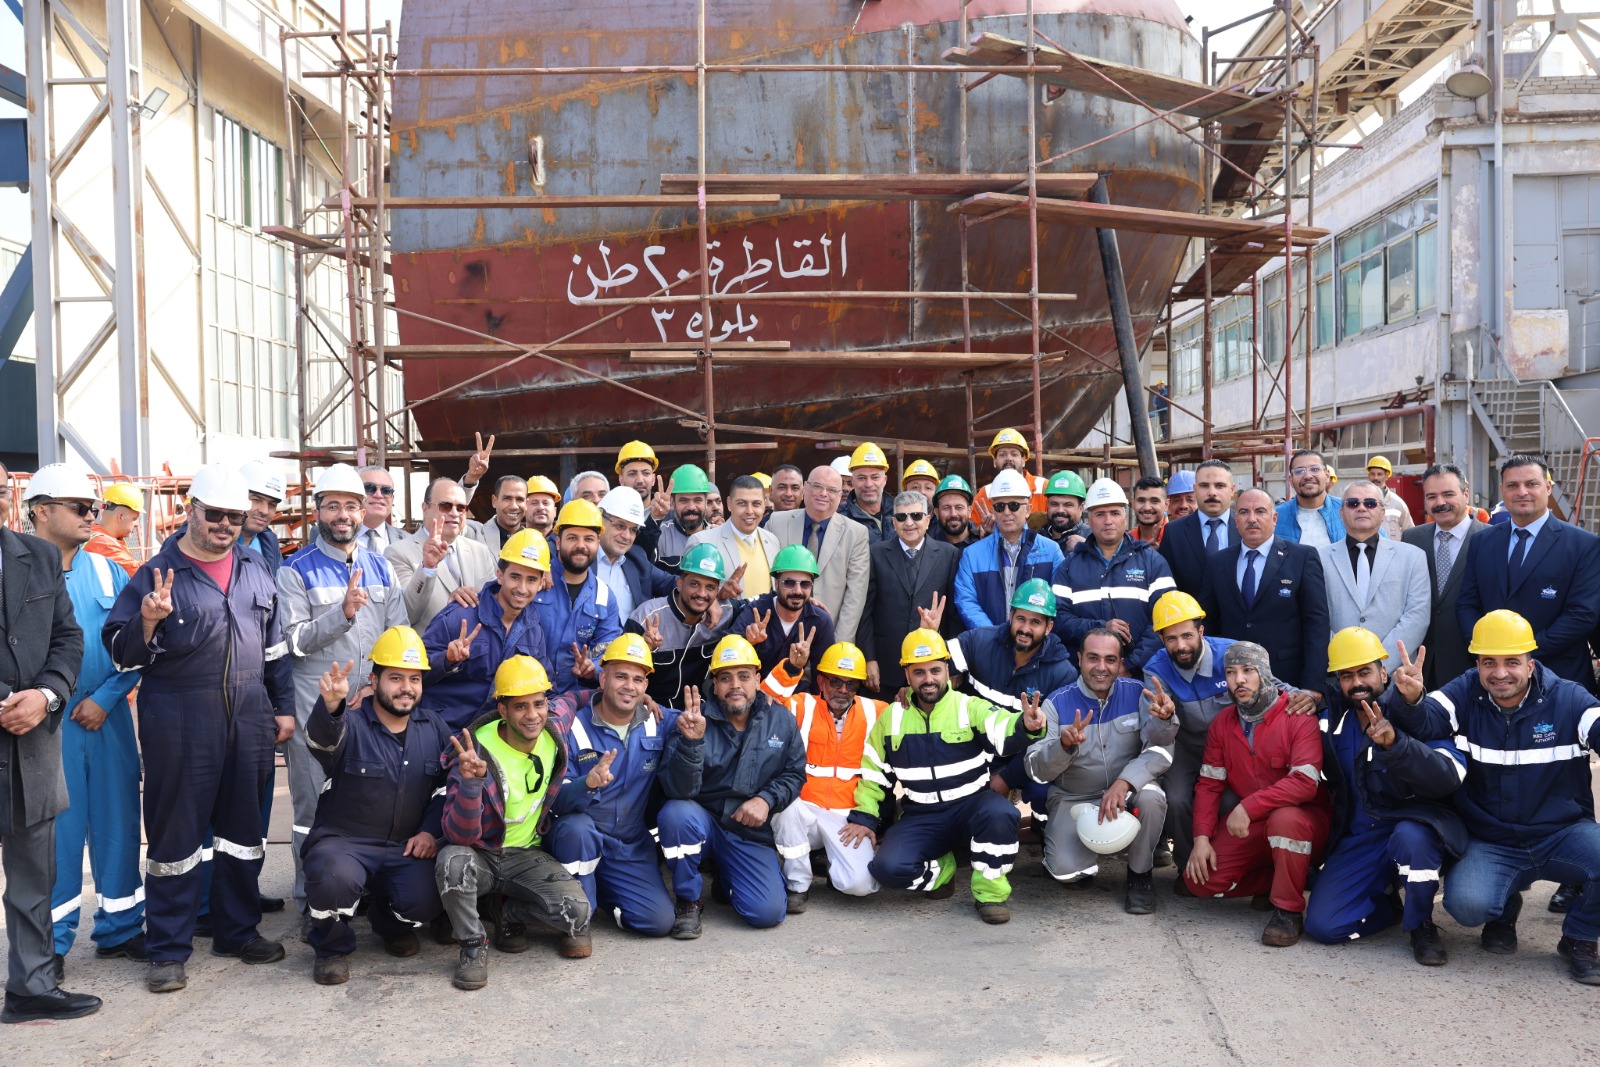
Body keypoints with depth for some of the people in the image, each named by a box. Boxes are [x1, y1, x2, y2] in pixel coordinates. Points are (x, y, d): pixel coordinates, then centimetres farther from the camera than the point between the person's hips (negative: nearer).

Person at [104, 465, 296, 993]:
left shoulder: (255, 570, 11)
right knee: (175, 833, 2)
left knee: (243, 829, 13)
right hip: (179, 725, -4)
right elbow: (120, 651, -5)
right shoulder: (158, 572, -3)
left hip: (249, 719, 5)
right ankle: (168, 950, 12)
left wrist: (283, 706, 14)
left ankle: (238, 930, 27)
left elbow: (275, 645, 17)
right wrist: (148, 621, -24)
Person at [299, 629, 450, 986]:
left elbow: (446, 788, 11)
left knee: (424, 903, -23)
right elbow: (322, 739, -33)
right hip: (344, 840, -3)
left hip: (406, 848, 3)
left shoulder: (434, 728, 6)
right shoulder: (350, 724, -9)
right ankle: (332, 947, -2)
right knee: (335, 876, -36)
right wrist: (330, 706, -56)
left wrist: (431, 830, -6)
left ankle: (393, 924, 17)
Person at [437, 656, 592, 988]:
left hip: (528, 855, 3)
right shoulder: (476, 750, -22)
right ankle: (473, 945, -10)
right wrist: (471, 781, -44)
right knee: (452, 860, -37)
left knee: (577, 913, -23)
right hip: (480, 855, -3)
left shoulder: (554, 734, -8)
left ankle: (512, 913, 9)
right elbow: (459, 836, -29)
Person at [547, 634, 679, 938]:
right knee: (575, 826, -35)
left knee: (660, 921, -11)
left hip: (632, 849, 3)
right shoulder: (573, 727, -11)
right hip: (580, 841, -3)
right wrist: (588, 783, -39)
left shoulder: (662, 722, -2)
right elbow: (555, 800, -18)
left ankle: (600, 894, 18)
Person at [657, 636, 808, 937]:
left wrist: (767, 799, -12)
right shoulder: (695, 720, -13)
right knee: (676, 813, -36)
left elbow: (794, 773, 7)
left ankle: (725, 878, 22)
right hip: (702, 823, -2)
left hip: (752, 832, 2)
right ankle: (688, 900, -9)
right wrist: (691, 742, -39)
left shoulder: (781, 720, -1)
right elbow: (678, 790, -22)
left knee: (768, 913, -16)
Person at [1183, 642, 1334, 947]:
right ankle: (1277, 880, 11)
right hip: (1249, 828, 5)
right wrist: (1202, 837, -9)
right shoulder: (1222, 723, 3)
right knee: (1199, 879, -11)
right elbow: (1209, 784, 3)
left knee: (1284, 819, -40)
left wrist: (1248, 807, -30)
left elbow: (1305, 783, -27)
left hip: (1305, 817, -5)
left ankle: (1288, 909, -19)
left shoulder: (1297, 718, -16)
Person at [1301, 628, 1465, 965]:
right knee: (1322, 924, -13)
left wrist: (1395, 743, -42)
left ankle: (1422, 926, -10)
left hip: (1417, 824, -4)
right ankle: (1389, 900, 19)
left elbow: (1449, 776, -28)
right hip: (1359, 837, 4)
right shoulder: (1333, 717, 3)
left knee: (1409, 837, -40)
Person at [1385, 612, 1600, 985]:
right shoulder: (1464, 695, -5)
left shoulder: (1568, 698, -5)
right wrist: (1410, 700, -46)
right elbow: (1424, 722, -22)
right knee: (1467, 904, -28)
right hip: (1490, 844, -1)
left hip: (1563, 835, 1)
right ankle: (1504, 911, 15)